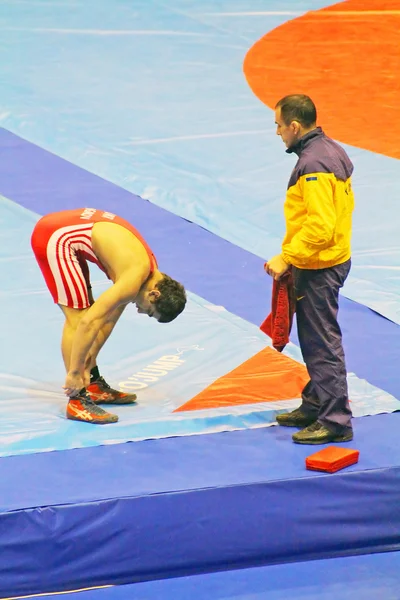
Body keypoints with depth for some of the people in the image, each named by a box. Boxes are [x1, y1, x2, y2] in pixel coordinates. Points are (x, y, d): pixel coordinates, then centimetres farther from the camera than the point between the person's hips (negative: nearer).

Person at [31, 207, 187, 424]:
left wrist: (86, 366, 13)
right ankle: (77, 400, -7)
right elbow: (89, 322, -25)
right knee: (77, 317, -10)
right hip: (55, 238, -10)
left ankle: (93, 384, 27)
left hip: (65, 232, 10)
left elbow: (108, 319, 13)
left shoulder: (146, 267, 7)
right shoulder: (135, 277, -21)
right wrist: (74, 372, -18)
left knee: (84, 311, 17)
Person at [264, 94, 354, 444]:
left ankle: (336, 421, -2)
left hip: (318, 269, -11)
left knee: (323, 344, -6)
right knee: (315, 340, 19)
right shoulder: (331, 152, 10)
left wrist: (286, 258, -23)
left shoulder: (313, 165, -22)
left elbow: (320, 224, -28)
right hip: (330, 260, 11)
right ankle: (315, 406, 30)